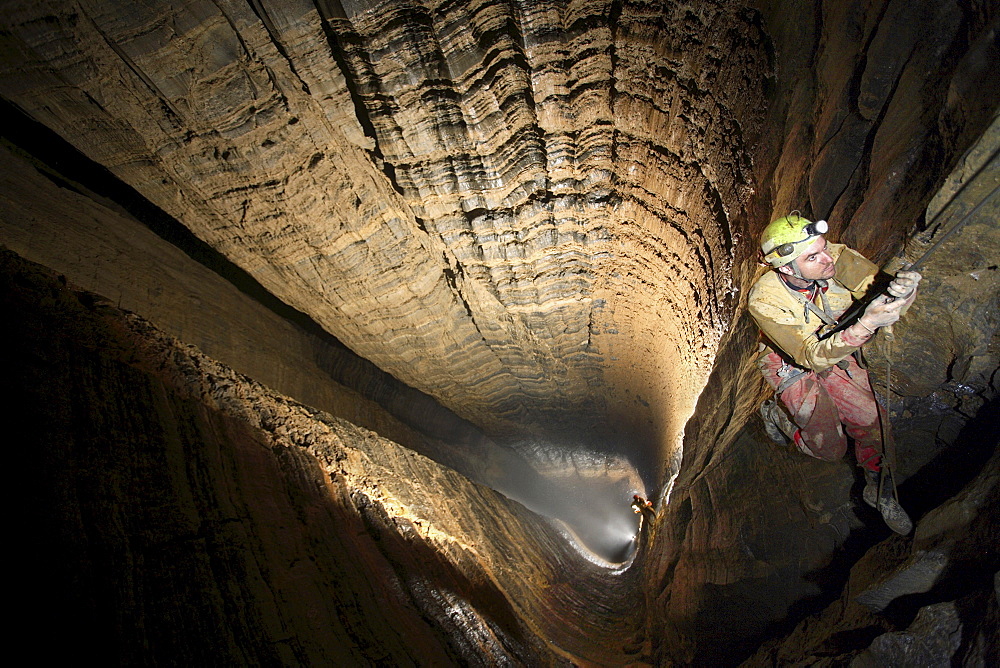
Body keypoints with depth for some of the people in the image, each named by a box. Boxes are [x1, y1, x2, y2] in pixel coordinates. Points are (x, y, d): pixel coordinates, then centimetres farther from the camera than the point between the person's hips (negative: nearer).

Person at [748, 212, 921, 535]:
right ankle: (776, 414, 26)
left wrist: (903, 288, -52)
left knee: (872, 421, -6)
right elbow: (812, 357, -38)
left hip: (836, 352, 4)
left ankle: (879, 491, 23)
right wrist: (865, 325, -52)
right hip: (792, 365, -4)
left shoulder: (837, 258, -25)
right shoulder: (764, 300, -35)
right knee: (830, 448, -4)